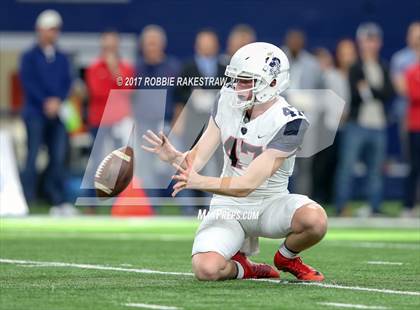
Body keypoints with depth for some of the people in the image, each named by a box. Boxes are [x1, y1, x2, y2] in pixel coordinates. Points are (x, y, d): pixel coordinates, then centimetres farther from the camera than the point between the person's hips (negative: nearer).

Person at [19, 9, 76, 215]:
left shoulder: (62, 59, 16)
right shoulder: (29, 57, 4)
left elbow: (67, 82, 10)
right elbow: (28, 82, -6)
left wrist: (57, 101, -8)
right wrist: (46, 102, -14)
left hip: (57, 113, 4)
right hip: (35, 113, -4)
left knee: (58, 156, -1)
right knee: (32, 156, -8)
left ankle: (59, 202, 0)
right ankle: (25, 201, -8)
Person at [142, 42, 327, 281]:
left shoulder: (289, 123, -22)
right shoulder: (228, 101, -4)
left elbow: (247, 185, -27)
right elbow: (197, 159, -4)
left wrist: (199, 182, -41)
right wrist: (174, 157, -28)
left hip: (269, 204, -3)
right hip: (229, 206, 3)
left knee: (315, 219, -35)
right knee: (206, 269, -26)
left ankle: (287, 257, 1)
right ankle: (242, 268, 12)